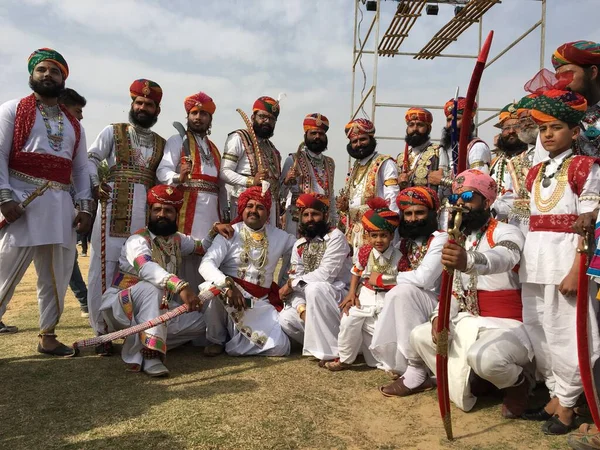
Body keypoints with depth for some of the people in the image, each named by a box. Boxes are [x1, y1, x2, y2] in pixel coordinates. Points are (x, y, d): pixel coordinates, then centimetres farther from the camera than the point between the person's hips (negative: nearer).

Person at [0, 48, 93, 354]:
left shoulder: (73, 125, 19)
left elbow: (80, 168, 16)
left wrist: (85, 206, 4)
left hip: (61, 205, 5)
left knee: (57, 275, 8)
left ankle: (47, 336, 19)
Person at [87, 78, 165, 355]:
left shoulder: (161, 144, 18)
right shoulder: (113, 132, 11)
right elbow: (91, 159, 5)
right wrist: (96, 185, -10)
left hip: (145, 211, 3)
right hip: (113, 207, -2)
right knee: (105, 266, -4)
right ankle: (102, 330, 4)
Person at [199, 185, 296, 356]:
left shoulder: (279, 236, 8)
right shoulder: (229, 233, -3)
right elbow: (206, 264, -17)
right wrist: (228, 285, -32)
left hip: (260, 302, 2)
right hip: (228, 296, -2)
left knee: (279, 346, -19)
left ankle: (234, 342, 11)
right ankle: (216, 340, -7)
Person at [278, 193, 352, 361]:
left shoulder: (335, 237, -13)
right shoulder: (299, 245, 6)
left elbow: (326, 274, -24)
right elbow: (295, 280, -1)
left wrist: (292, 284, -15)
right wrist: (302, 308, -20)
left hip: (339, 296, -6)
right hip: (311, 299, 6)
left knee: (314, 288, -35)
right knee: (285, 319, -18)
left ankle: (337, 349, -22)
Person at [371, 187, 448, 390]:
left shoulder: (440, 238, -13)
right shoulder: (406, 242, 10)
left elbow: (423, 278, -24)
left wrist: (398, 277, -9)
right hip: (409, 304, 7)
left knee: (402, 291, -30)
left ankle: (416, 373, -22)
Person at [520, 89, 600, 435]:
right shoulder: (535, 173, 14)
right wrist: (527, 263, 11)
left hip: (566, 260, -7)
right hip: (535, 263, 7)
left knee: (566, 335, 2)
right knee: (539, 334, 12)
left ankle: (567, 404, 18)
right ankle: (555, 394, 29)